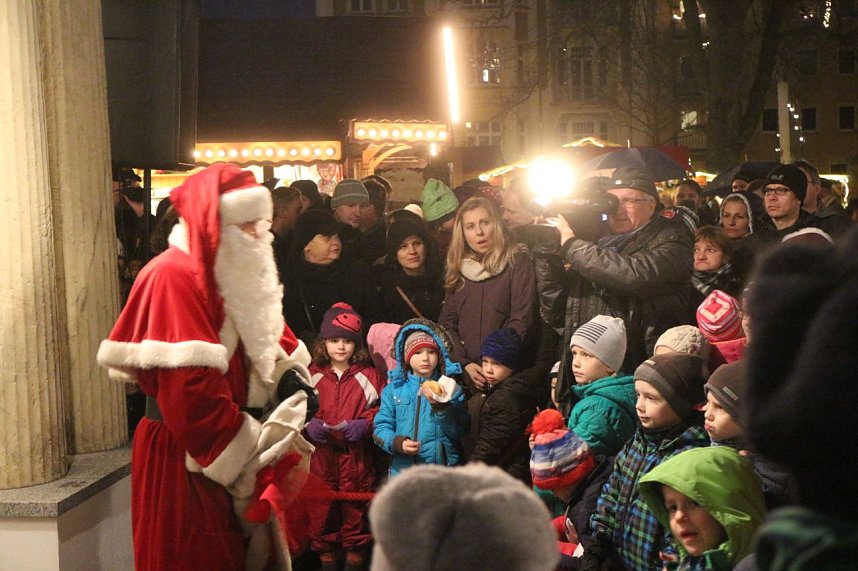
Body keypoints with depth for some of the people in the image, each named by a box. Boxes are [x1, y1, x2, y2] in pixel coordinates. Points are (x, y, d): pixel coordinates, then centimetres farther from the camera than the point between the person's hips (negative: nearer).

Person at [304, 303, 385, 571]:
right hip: (321, 455, 1)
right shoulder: (312, 376, 4)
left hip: (357, 455, -1)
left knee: (356, 508, 7)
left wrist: (365, 424, -15)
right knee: (321, 508, 7)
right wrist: (308, 425, -10)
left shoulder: (367, 376, 1)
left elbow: (382, 408, 1)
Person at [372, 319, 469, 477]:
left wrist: (440, 407, -17)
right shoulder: (394, 389, 6)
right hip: (402, 469, 1)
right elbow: (381, 427, 2)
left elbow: (458, 432, -4)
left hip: (442, 470, -1)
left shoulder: (450, 387, 3)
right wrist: (397, 443, -16)